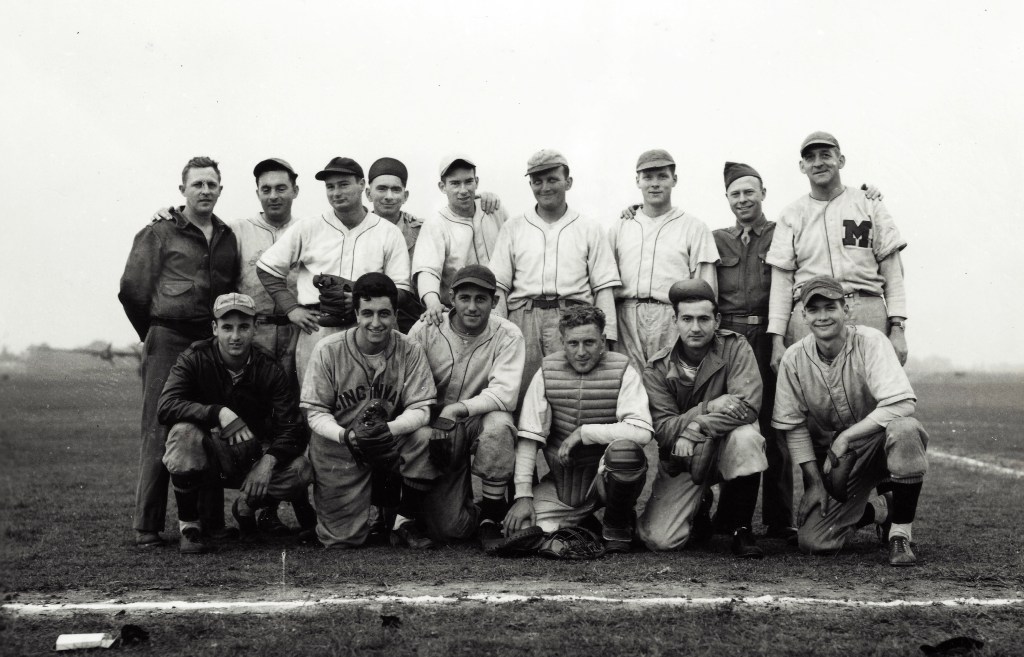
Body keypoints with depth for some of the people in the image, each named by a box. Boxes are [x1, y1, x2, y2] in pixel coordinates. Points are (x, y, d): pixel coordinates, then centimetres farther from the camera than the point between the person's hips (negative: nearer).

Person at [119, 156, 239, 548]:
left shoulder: (228, 238, 15)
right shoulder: (158, 235, 3)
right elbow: (132, 290, 3)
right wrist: (155, 335, 9)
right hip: (168, 343, -4)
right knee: (160, 433, -4)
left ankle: (210, 523, 12)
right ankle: (147, 528, 0)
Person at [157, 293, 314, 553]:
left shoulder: (268, 368, -9)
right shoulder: (195, 359, -12)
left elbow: (292, 429, -14)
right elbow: (165, 407, -27)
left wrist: (268, 461, -33)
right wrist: (218, 412, -40)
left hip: (252, 457, 2)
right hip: (208, 455, -2)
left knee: (300, 471, -25)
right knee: (183, 433, -34)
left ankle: (246, 507, 9)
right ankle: (188, 526, -16)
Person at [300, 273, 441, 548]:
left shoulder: (410, 352, -9)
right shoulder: (328, 350, -12)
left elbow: (421, 409, -11)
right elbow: (315, 412, -9)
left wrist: (392, 428, -34)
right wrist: (344, 435, -31)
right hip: (338, 444, -1)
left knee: (425, 438, -32)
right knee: (342, 539, -6)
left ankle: (405, 523, -9)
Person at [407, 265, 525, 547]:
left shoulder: (507, 335, -9)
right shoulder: (424, 331, -6)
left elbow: (505, 393, -20)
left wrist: (458, 410, -32)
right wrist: (423, 427, -28)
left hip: (482, 421, 0)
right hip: (436, 427, 0)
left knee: (499, 424, -38)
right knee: (447, 527, -13)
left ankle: (492, 516, -17)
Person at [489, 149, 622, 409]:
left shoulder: (590, 229, 13)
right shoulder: (513, 229, 16)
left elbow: (604, 287, 8)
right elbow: (498, 287, 10)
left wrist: (605, 339, -3)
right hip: (524, 317, 1)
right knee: (522, 397, -6)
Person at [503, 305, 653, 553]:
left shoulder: (622, 371, -7)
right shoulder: (547, 372, 1)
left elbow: (641, 431, -20)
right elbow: (528, 437, -1)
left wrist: (584, 432, -20)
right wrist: (523, 495, -8)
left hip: (606, 475, -2)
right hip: (562, 481, 3)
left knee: (624, 449, -36)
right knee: (519, 531, -19)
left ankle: (617, 526, -6)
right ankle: (581, 523, 13)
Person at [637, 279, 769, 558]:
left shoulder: (734, 347, -11)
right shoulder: (657, 369, -8)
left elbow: (748, 406, -23)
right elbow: (662, 430, -16)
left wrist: (697, 428, -30)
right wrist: (710, 407, -28)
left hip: (725, 448, -1)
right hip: (681, 462, 1)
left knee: (746, 437, -37)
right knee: (659, 540, -17)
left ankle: (740, 527, -14)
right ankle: (698, 507, 21)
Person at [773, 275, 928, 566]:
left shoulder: (870, 341, -15)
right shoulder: (794, 359, -6)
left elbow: (902, 403, -27)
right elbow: (794, 427, 1)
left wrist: (846, 437, -26)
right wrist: (815, 482, -6)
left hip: (877, 441, -2)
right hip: (831, 457, 3)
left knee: (904, 428, -38)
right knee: (813, 542, -15)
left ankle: (900, 531, -17)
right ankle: (881, 508, 18)